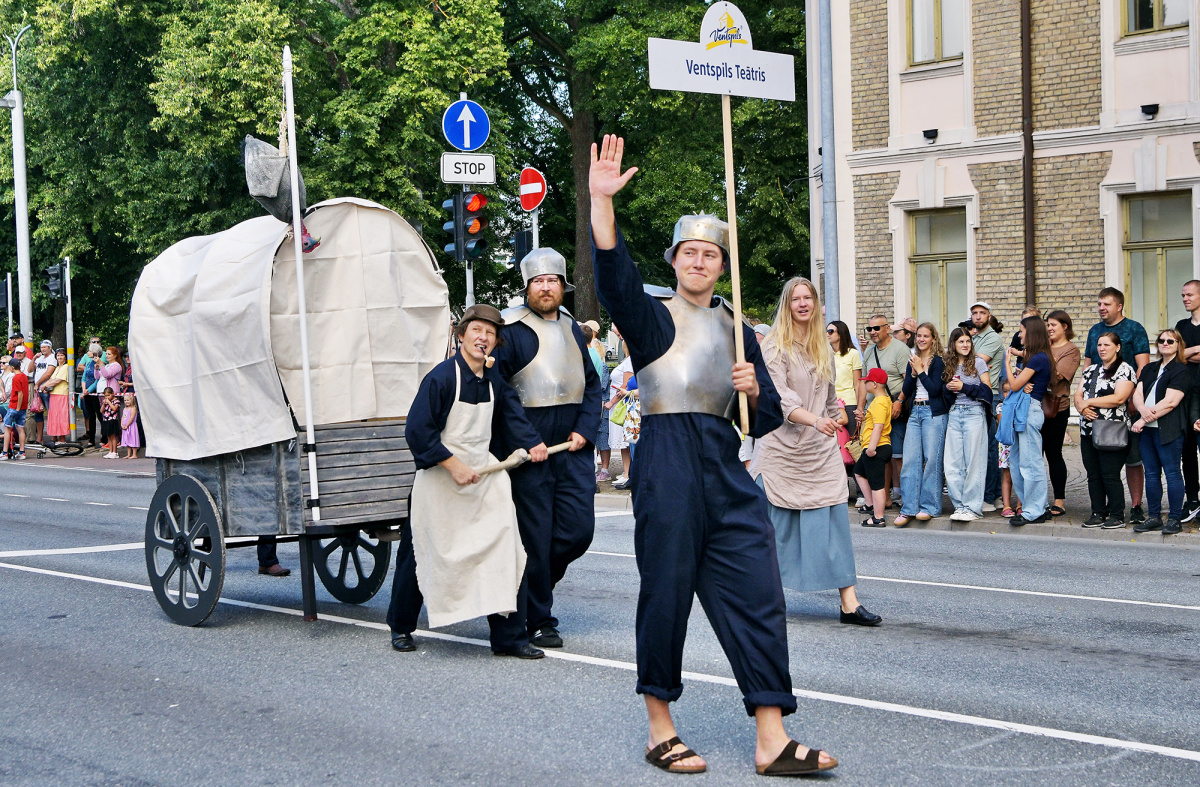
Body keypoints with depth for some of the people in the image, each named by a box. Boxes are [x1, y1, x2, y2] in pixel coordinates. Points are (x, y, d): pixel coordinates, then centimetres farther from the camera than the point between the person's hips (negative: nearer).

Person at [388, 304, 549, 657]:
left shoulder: (494, 380, 6)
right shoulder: (441, 377, -15)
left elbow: (511, 416, 12)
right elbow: (417, 431, -18)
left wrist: (532, 443, -8)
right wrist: (454, 464, -20)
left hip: (482, 478, 6)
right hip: (439, 483, -5)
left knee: (506, 553, -4)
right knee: (423, 555, 8)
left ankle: (508, 636, 2)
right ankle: (401, 627, 29)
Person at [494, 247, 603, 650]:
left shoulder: (572, 327, 14)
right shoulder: (511, 329, -5)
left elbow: (592, 384, 18)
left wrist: (584, 430, 3)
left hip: (574, 448, 5)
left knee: (579, 530, 0)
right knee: (536, 537, -1)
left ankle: (538, 582, 27)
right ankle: (540, 621, 12)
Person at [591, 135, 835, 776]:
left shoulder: (736, 330, 18)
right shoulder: (650, 317, 3)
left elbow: (766, 420, 20)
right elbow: (613, 274, -19)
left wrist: (753, 389, -3)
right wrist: (601, 199, -31)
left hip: (726, 468, 5)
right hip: (667, 463, -5)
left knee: (757, 596, -1)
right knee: (666, 592, 0)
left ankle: (772, 741, 3)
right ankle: (661, 730, 16)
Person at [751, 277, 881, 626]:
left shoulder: (824, 347, 13)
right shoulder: (775, 347, -6)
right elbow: (779, 398, -18)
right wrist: (814, 419, -31)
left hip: (821, 449, 5)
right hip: (782, 448, -4)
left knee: (835, 518, -5)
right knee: (777, 524, 2)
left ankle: (849, 602, -7)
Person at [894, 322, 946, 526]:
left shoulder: (938, 361, -2)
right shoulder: (913, 361, 16)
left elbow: (935, 389, -11)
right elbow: (906, 390, 9)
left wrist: (920, 370, -9)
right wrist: (913, 372, -6)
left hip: (933, 413, -6)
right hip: (915, 412, 6)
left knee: (931, 460, -5)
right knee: (910, 460, -1)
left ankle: (929, 507, 2)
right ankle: (909, 508, 0)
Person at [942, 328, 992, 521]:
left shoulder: (978, 362, 3)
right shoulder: (947, 365, 13)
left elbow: (987, 389, -2)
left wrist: (964, 387, -10)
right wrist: (947, 388, -5)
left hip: (974, 413, -4)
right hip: (954, 414, 4)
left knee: (973, 461, -5)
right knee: (952, 462, 0)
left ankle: (972, 507, -2)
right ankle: (959, 505, 7)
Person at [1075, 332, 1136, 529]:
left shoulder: (1125, 370, -4)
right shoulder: (1091, 370, 18)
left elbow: (1119, 398, -16)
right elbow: (1078, 395, 13)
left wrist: (1089, 402, -11)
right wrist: (1082, 408, -10)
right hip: (1088, 430, 7)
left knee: (1110, 475, -7)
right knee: (1093, 475, 8)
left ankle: (1117, 516, 1)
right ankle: (1098, 514, 14)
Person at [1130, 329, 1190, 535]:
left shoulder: (1181, 370, -3)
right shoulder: (1149, 369, 19)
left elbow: (1170, 402, -12)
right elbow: (1137, 393, 8)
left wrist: (1142, 420, -14)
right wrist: (1143, 409, -16)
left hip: (1168, 430, -7)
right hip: (1146, 429, 7)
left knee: (1172, 473, -4)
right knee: (1151, 473, 9)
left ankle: (1174, 519, 1)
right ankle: (1154, 517, 15)